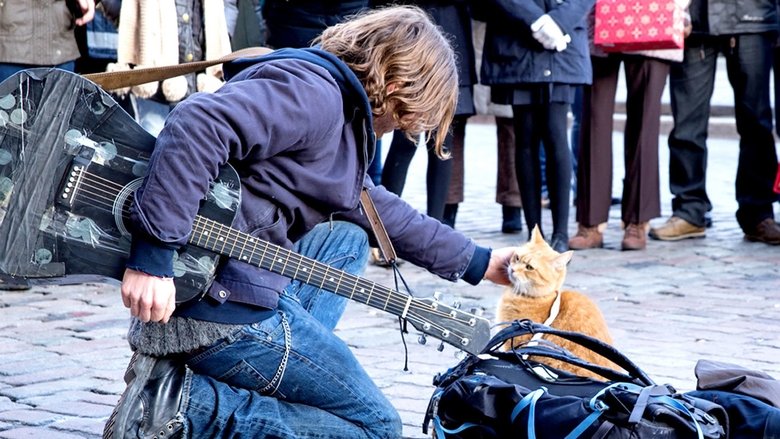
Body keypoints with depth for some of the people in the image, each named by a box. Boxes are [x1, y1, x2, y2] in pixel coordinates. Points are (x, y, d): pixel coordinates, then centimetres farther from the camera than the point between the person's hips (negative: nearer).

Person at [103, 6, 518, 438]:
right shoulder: (314, 94, -12)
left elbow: (376, 207, 35)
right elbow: (198, 124, -28)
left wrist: (477, 263, 40)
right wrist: (153, 255, -32)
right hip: (223, 305, -10)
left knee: (347, 239, 29)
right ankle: (184, 403, -11)